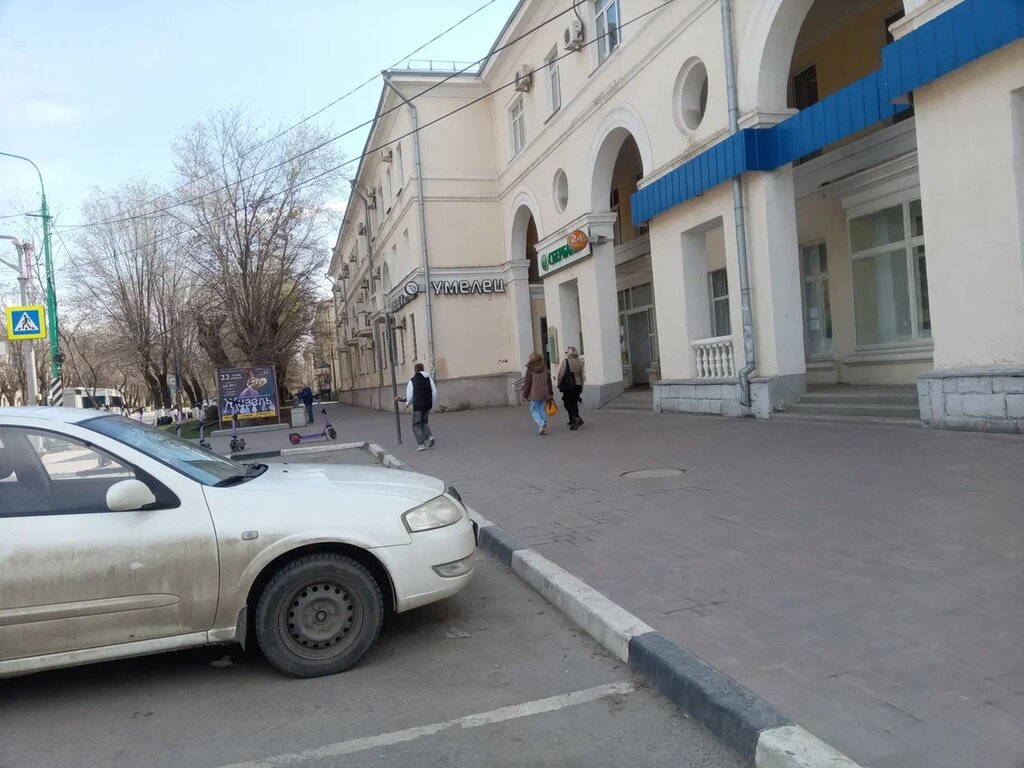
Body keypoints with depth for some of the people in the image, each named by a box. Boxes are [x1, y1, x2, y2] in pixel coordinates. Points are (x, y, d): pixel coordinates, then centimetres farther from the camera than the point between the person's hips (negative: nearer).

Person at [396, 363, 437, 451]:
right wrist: (432, 403, 14)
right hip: (428, 405, 4)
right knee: (424, 422, 21)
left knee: (417, 425, 4)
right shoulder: (429, 379, 6)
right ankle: (429, 436, -3)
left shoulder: (412, 381, -4)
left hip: (418, 405, -4)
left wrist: (407, 404, 16)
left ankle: (421, 444, -5)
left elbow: (409, 395, -2)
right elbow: (434, 392, 4)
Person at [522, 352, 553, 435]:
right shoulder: (544, 368, 6)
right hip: (545, 393, 4)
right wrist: (550, 393, 19)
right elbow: (549, 381, 11)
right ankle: (543, 429, 8)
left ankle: (541, 423, -22)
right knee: (542, 410, 11)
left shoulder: (530, 369, -8)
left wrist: (525, 394, 4)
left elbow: (527, 383, -6)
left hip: (535, 394, -4)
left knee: (534, 411, 1)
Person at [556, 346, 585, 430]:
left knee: (568, 403, 2)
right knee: (574, 403, 15)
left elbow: (560, 374, -11)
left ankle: (576, 418, -17)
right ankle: (573, 421, 21)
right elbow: (581, 376, 12)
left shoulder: (565, 361, -10)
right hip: (577, 385, 6)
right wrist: (581, 387, 20)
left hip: (568, 386, -5)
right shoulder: (579, 362, 8)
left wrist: (558, 383, 3)